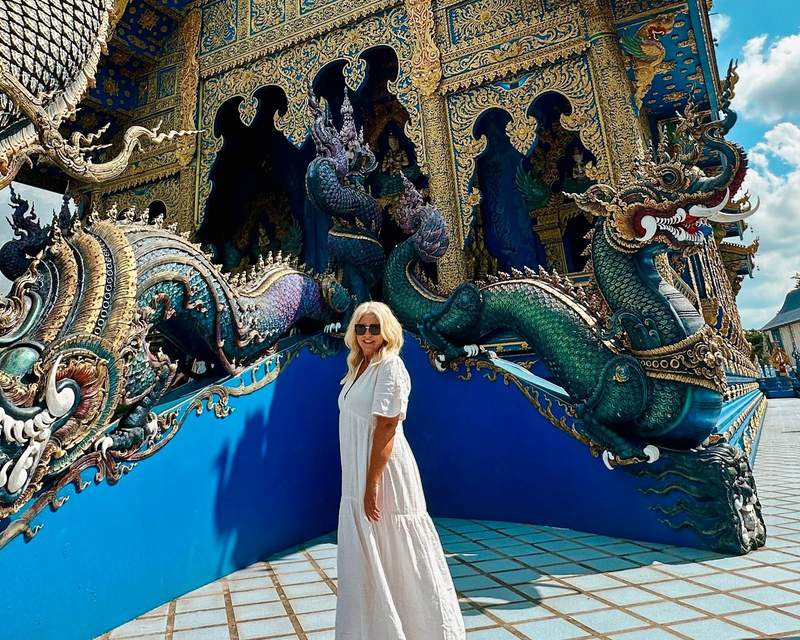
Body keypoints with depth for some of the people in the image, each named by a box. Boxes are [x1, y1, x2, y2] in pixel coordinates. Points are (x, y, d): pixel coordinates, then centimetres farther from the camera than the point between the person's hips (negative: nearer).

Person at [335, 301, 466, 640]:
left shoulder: (390, 366, -15)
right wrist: (361, 484, 13)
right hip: (357, 476, 8)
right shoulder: (360, 367, 10)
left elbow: (386, 426, -21)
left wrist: (372, 483, -23)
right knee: (362, 560, 19)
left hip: (384, 473, -8)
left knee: (398, 559, 7)